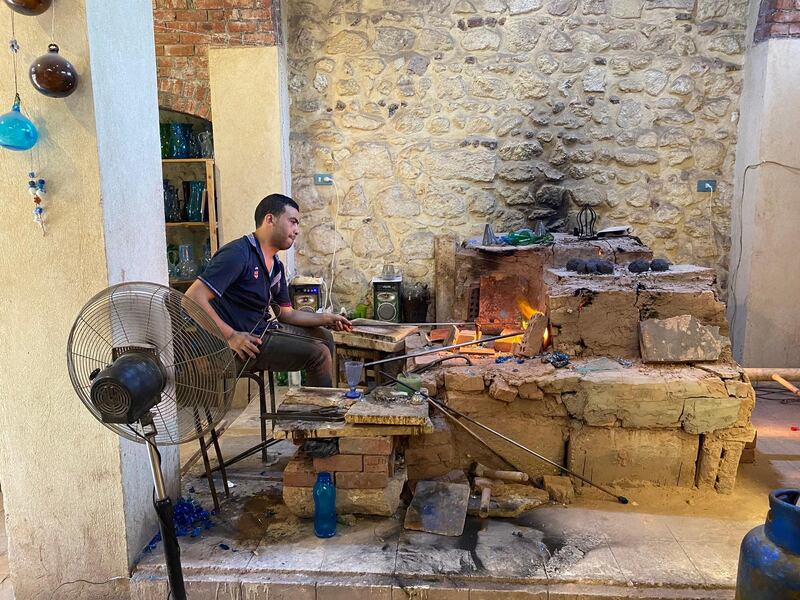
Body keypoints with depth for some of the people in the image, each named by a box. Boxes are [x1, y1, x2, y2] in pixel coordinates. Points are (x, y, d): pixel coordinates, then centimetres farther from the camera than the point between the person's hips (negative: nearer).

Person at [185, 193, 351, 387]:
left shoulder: (276, 265, 10)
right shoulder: (238, 253, -19)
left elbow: (286, 313, 14)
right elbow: (193, 297, -25)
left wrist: (326, 319, 2)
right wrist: (230, 336, -28)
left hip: (264, 328, 10)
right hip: (244, 344, -10)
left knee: (324, 336, 18)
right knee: (318, 353, -15)